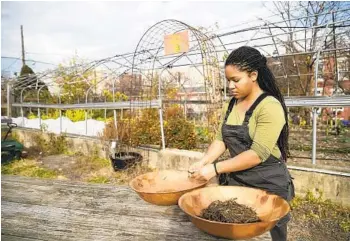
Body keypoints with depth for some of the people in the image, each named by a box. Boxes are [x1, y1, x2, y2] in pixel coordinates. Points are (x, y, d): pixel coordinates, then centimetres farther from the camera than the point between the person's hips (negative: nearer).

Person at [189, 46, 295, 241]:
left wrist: (215, 169, -25)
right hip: (237, 181, 6)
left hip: (268, 185, -6)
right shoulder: (230, 105, 4)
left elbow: (258, 154, -24)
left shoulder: (270, 107, -19)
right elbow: (221, 140, 3)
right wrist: (203, 162, -13)